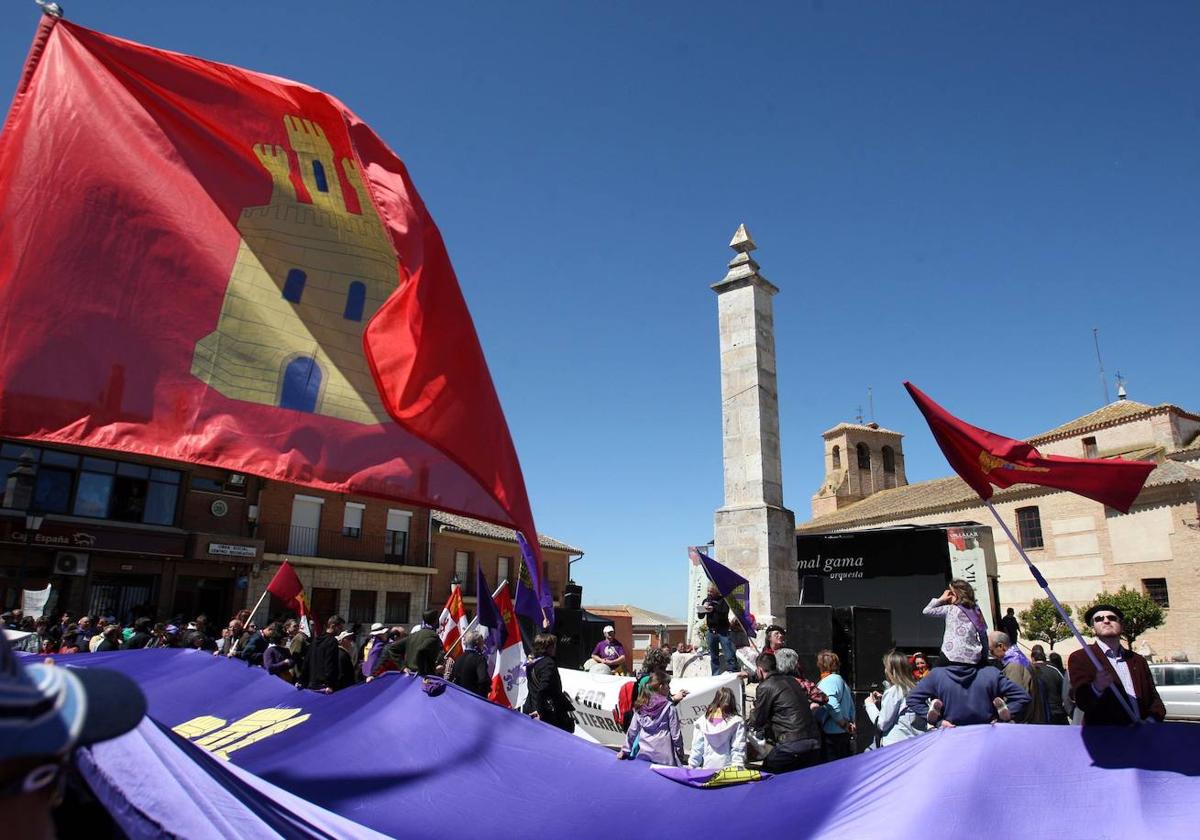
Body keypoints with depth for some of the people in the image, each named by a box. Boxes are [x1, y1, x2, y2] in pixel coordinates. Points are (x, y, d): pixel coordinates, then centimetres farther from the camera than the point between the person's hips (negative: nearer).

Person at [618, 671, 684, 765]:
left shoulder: (640, 707, 4)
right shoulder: (669, 707, -8)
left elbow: (632, 731, 8)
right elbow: (676, 734, -4)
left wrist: (625, 750, 18)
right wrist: (680, 756, 7)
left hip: (644, 754, 5)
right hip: (663, 757, -5)